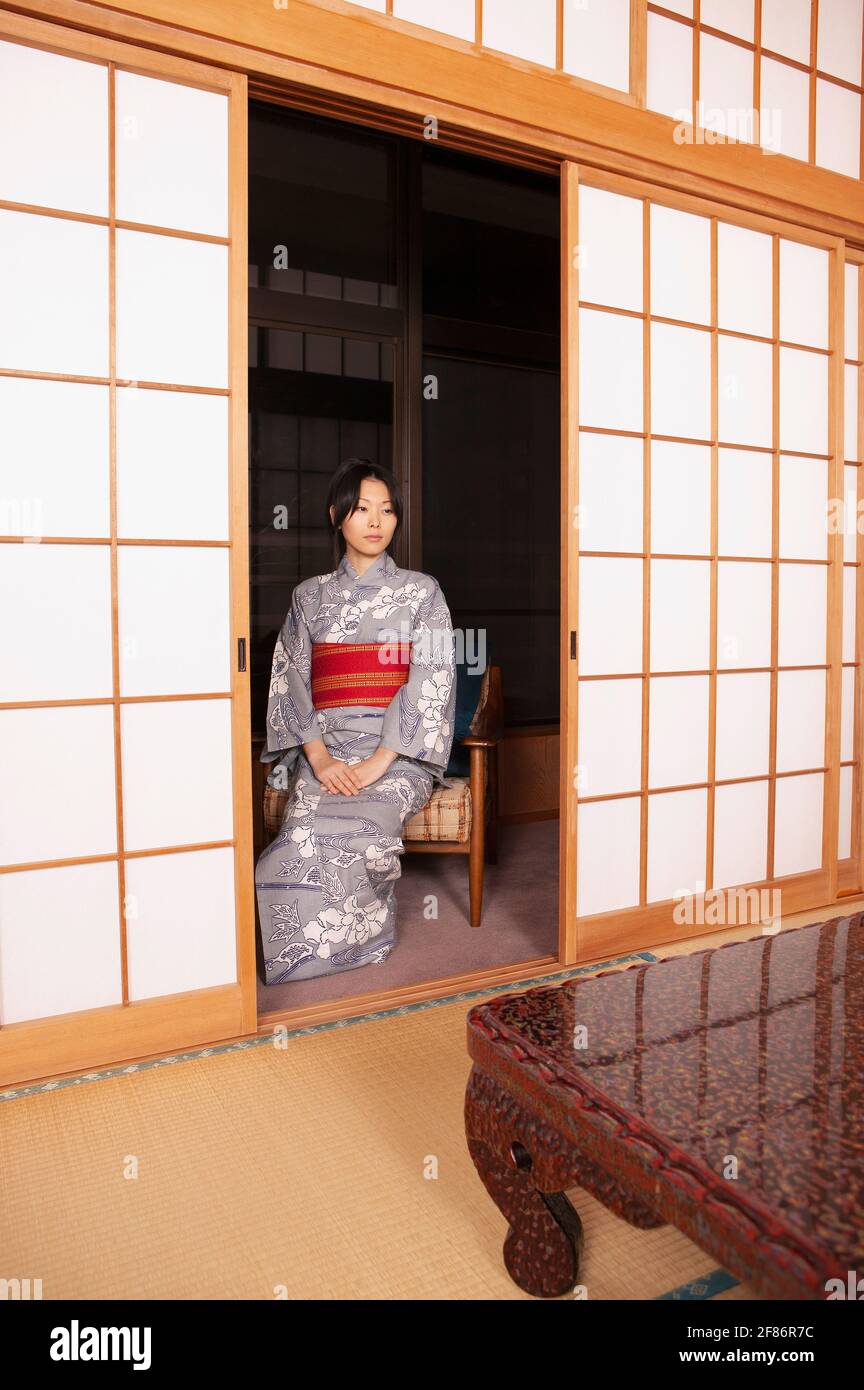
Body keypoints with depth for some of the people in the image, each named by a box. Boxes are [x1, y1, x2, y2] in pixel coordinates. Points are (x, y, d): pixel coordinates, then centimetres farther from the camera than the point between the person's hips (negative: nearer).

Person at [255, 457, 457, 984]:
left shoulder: (422, 591, 7)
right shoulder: (310, 596, 15)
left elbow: (432, 680, -4)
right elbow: (291, 681, 7)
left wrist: (379, 761, -15)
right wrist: (319, 757, -11)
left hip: (397, 748, -2)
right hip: (324, 745, 2)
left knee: (354, 831, -32)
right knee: (304, 834, -29)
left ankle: (357, 939, -5)